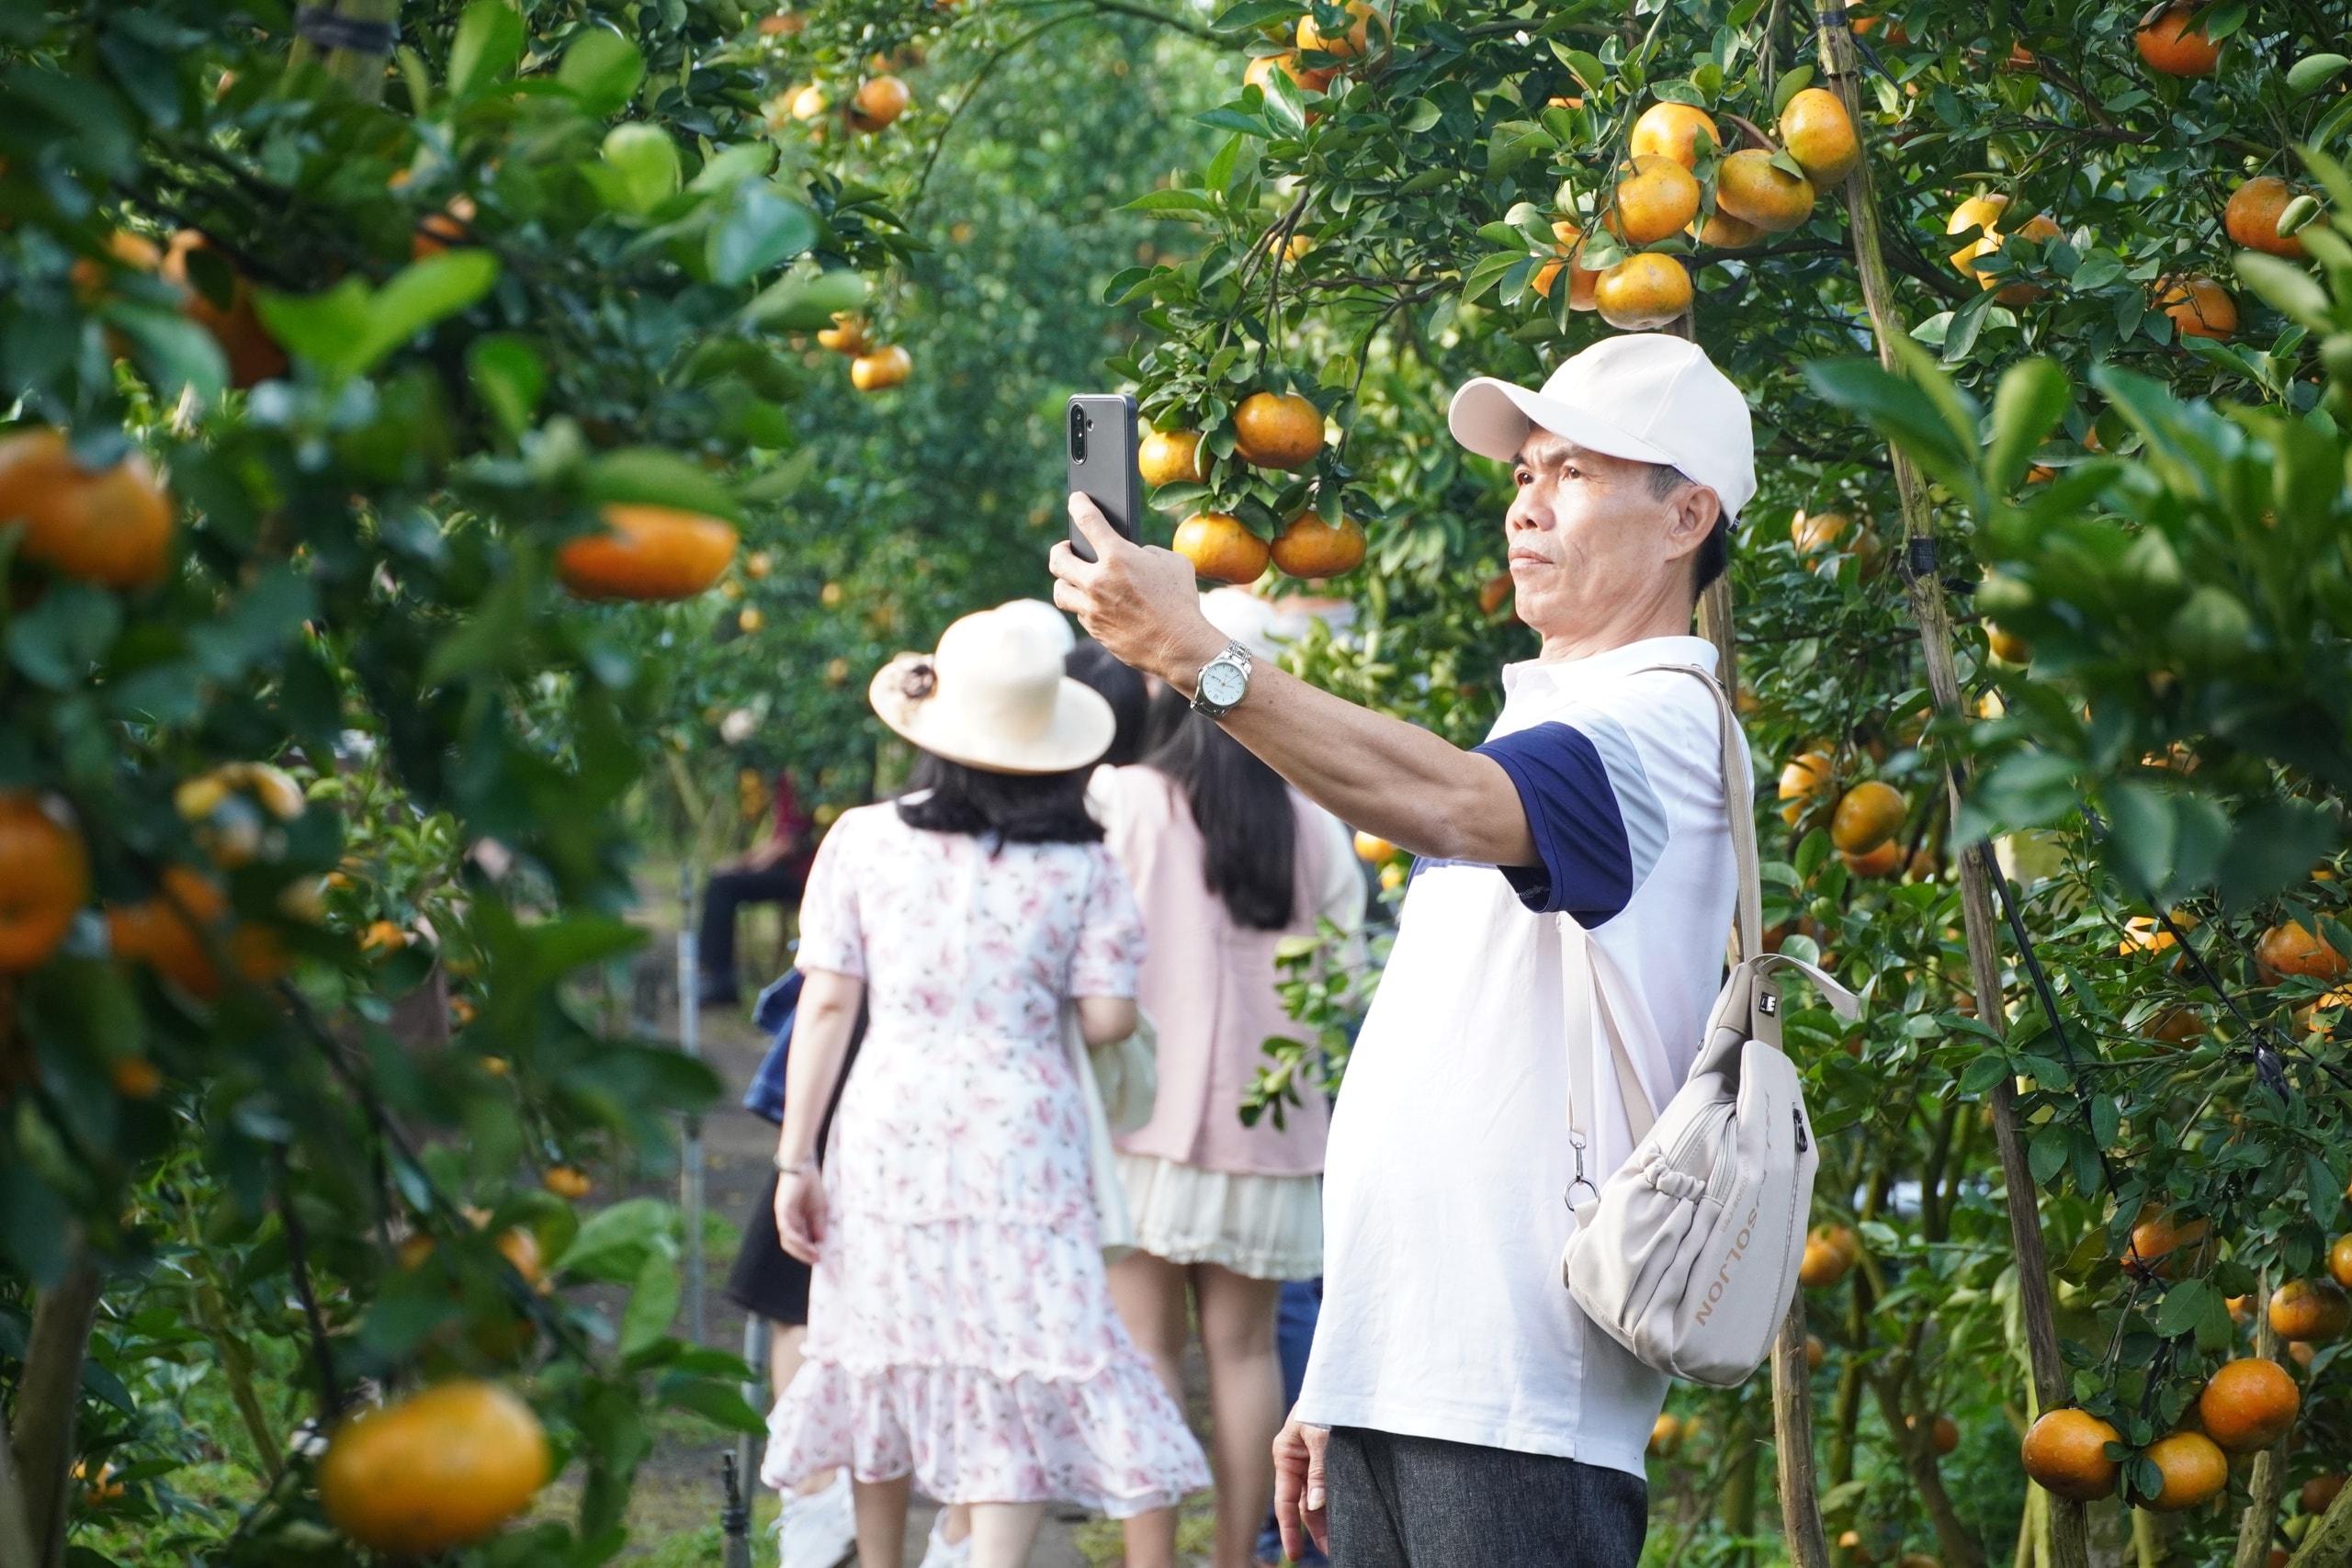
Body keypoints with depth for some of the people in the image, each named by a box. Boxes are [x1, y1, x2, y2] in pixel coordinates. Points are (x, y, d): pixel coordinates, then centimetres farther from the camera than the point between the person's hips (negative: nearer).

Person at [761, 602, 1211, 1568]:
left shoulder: (863, 841, -1)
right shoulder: (1081, 864, -1)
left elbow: (826, 1004, -2)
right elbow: (1107, 1021, -3)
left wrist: (796, 1158, 1)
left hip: (890, 1131, 2)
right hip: (1023, 1140, -2)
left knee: (887, 1361, 15)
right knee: (1019, 1376, 0)